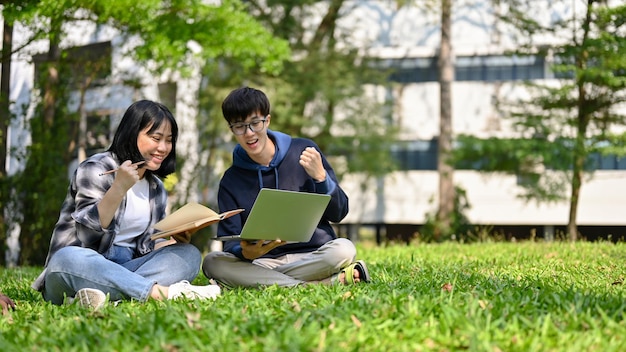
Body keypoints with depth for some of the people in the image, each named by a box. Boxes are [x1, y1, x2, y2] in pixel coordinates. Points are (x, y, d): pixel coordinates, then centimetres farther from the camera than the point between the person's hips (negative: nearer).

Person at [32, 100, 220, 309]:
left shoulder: (157, 189, 16)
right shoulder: (96, 169, -5)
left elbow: (144, 246, 15)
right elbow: (86, 235, -17)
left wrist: (176, 239, -5)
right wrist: (119, 188, -27)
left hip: (124, 270, 6)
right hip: (81, 269, -6)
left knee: (189, 254, -16)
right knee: (68, 259, -39)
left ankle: (111, 296, -39)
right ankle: (165, 293, -45)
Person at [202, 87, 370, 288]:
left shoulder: (304, 151, 3)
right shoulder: (231, 181, 8)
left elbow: (339, 213, 5)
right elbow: (230, 241, 0)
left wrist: (320, 177, -13)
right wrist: (245, 251, -24)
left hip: (313, 255, -2)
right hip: (262, 262, 3)